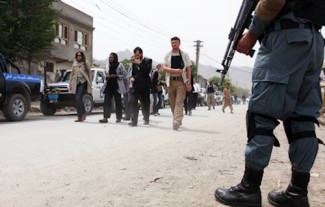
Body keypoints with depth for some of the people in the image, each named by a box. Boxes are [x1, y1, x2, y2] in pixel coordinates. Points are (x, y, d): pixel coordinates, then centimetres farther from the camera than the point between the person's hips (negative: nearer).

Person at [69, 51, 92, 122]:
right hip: (76, 82, 5)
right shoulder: (74, 64, 14)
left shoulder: (86, 63, 2)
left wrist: (90, 83, -4)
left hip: (83, 82, -5)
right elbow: (72, 74, 19)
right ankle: (80, 116, 10)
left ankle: (83, 114, -5)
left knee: (78, 98, -19)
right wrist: (70, 83, 14)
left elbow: (89, 73, 2)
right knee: (77, 99, 3)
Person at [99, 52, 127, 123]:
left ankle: (118, 118, 12)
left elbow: (124, 74, -3)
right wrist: (107, 76, -2)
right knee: (106, 101, -5)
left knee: (118, 102, 3)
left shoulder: (120, 65, -1)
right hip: (109, 85, 4)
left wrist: (116, 76, -15)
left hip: (117, 86, -4)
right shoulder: (107, 66, 14)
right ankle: (106, 117, -7)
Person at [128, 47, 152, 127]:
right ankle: (134, 121, -9)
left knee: (145, 103, 6)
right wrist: (132, 78, 0)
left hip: (145, 86, -2)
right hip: (135, 85, 3)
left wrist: (140, 63, -17)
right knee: (133, 102, -10)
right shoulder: (134, 62, 13)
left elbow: (147, 70, -13)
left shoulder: (148, 61, 2)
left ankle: (146, 119, 22)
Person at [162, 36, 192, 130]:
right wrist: (175, 70, -16)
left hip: (181, 81, -2)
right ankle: (176, 119, 19)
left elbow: (188, 69, 4)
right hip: (170, 81, 3)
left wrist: (189, 83, -4)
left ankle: (177, 121, -22)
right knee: (172, 103, 6)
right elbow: (164, 68, 0)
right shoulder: (168, 55, 10)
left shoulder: (184, 55, 7)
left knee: (179, 102, -14)